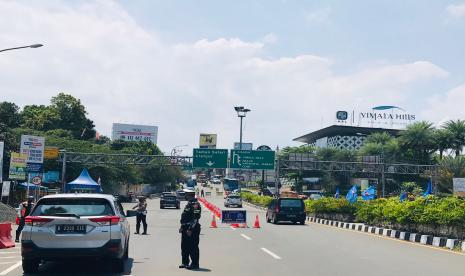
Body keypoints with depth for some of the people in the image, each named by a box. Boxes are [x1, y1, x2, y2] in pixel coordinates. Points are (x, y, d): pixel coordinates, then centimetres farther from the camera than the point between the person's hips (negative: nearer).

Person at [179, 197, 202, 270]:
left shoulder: (195, 205, -13)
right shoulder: (188, 204, 16)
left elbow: (195, 218, -19)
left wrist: (190, 229, -21)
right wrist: (182, 227, 19)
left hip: (192, 229, -9)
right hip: (185, 228, 9)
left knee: (193, 247, -5)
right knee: (184, 246, 14)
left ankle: (195, 264, 1)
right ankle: (185, 262, 24)